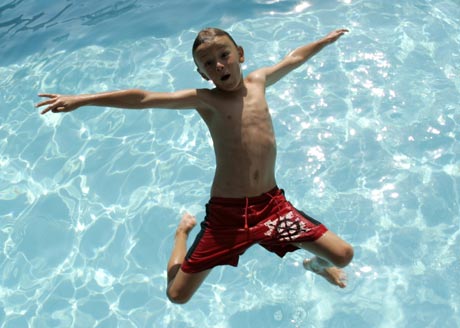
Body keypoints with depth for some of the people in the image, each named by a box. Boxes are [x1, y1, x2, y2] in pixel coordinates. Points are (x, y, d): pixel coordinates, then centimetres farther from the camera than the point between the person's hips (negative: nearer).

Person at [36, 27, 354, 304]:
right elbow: (144, 99, -13)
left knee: (343, 256, 1)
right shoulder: (205, 100, -6)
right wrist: (80, 100, -17)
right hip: (226, 212, -3)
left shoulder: (258, 81, 7)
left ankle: (317, 264, 41)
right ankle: (184, 229, 34)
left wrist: (326, 39, 40)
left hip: (271, 203, 3)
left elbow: (293, 58, 26)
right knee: (178, 295, 3)